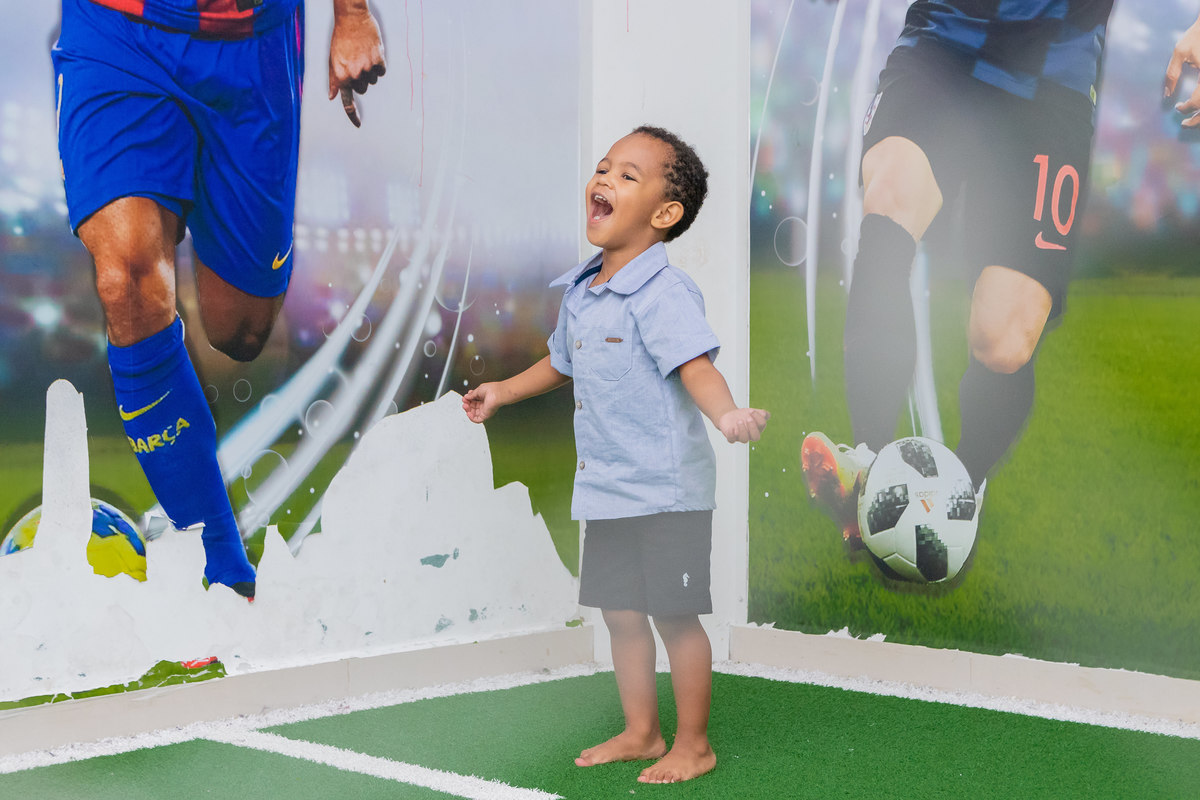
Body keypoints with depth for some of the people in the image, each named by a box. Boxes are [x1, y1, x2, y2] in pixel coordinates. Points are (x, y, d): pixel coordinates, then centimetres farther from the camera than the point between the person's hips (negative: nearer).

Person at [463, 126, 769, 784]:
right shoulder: (579, 291, 9)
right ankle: (640, 733, 29)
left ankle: (693, 745, 15)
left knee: (675, 615, 1)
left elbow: (695, 365, -29)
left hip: (665, 488, -8)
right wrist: (502, 392, 35)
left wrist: (727, 415, -47)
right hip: (606, 489, 8)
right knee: (620, 612, 15)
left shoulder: (664, 291, -17)